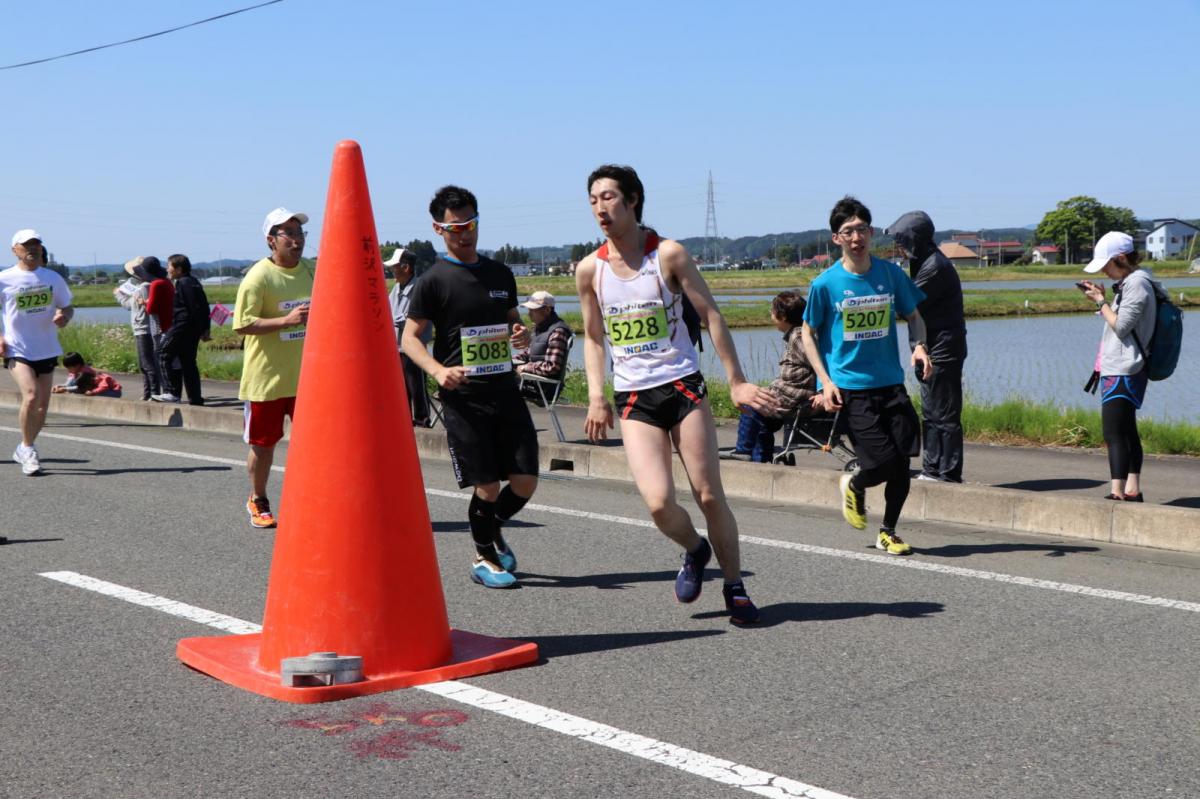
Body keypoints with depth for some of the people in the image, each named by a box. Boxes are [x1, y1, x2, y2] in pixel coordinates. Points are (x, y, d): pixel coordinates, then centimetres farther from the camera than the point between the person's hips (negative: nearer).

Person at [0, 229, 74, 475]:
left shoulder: (53, 278, 5)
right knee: (31, 396, -22)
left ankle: (24, 449, 30)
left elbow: (67, 307, 13)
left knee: (43, 404, 9)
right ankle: (28, 448, -4)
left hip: (47, 350, 4)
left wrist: (64, 316, -11)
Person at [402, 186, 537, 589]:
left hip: (505, 391, 5)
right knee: (488, 485, -3)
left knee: (525, 482, 2)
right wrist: (439, 371, -22)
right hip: (463, 397, -5)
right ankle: (484, 558, 21)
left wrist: (521, 335, 0)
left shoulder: (500, 274, 13)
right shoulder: (434, 280, -4)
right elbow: (409, 338, -5)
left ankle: (492, 533, 32)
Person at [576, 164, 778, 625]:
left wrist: (736, 382, -3)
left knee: (709, 496, -1)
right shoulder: (589, 270, 3)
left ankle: (735, 588, 18)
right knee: (658, 503, -14)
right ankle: (694, 551, 19)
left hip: (683, 385, -1)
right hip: (633, 398, 2)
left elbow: (710, 315, -1)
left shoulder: (668, 254, -5)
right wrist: (596, 397, 3)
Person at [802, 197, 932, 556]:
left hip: (891, 382, 4)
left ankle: (888, 532, 23)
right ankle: (854, 486, 25)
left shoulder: (891, 273, 3)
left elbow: (913, 316, 15)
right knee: (885, 462, -11)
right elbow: (808, 334, 4)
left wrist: (918, 346, -6)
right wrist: (825, 381, -6)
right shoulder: (825, 284, -6)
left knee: (902, 462, 1)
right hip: (849, 386, -4)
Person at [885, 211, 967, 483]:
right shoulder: (923, 263, 15)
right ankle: (932, 468, 21)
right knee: (930, 413, 14)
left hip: (943, 350, -10)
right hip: (932, 349, 10)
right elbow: (911, 302, 14)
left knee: (944, 413, -6)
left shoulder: (935, 267, -18)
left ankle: (948, 473, -1)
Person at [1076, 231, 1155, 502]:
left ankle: (1118, 493, -16)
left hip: (1122, 372, -11)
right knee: (1127, 432, 15)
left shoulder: (1137, 283, -14)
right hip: (1120, 370, 11)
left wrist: (1101, 302, -10)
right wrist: (1103, 299, 7)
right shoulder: (1128, 282, 16)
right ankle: (1132, 491, 22)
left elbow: (1121, 327, -19)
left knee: (1114, 434, -13)